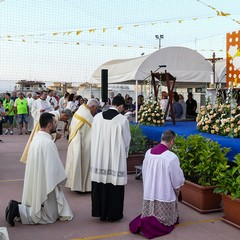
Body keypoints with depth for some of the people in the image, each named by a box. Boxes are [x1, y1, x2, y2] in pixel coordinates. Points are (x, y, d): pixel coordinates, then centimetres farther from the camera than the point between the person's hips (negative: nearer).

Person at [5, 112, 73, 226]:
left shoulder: (37, 137, 5)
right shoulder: (48, 143, -24)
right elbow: (55, 167, -19)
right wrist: (61, 179, -3)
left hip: (35, 184, 9)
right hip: (45, 186, -9)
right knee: (50, 216, 5)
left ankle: (18, 207, 9)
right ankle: (18, 210, -6)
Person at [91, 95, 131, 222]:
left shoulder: (97, 117, -2)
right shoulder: (123, 120, -12)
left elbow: (93, 137, 5)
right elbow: (126, 140, -2)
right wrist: (123, 154, 15)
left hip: (99, 157, 4)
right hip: (116, 158, -3)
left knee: (100, 184, 13)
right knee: (114, 185, 8)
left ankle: (101, 212, 25)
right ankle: (113, 214, 19)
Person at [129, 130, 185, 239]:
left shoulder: (148, 153, -3)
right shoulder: (172, 157, -20)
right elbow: (178, 179, -9)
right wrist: (177, 189, 13)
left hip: (149, 193, 5)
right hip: (165, 196, -5)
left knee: (151, 214, 24)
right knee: (163, 220, 11)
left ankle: (143, 221, -3)